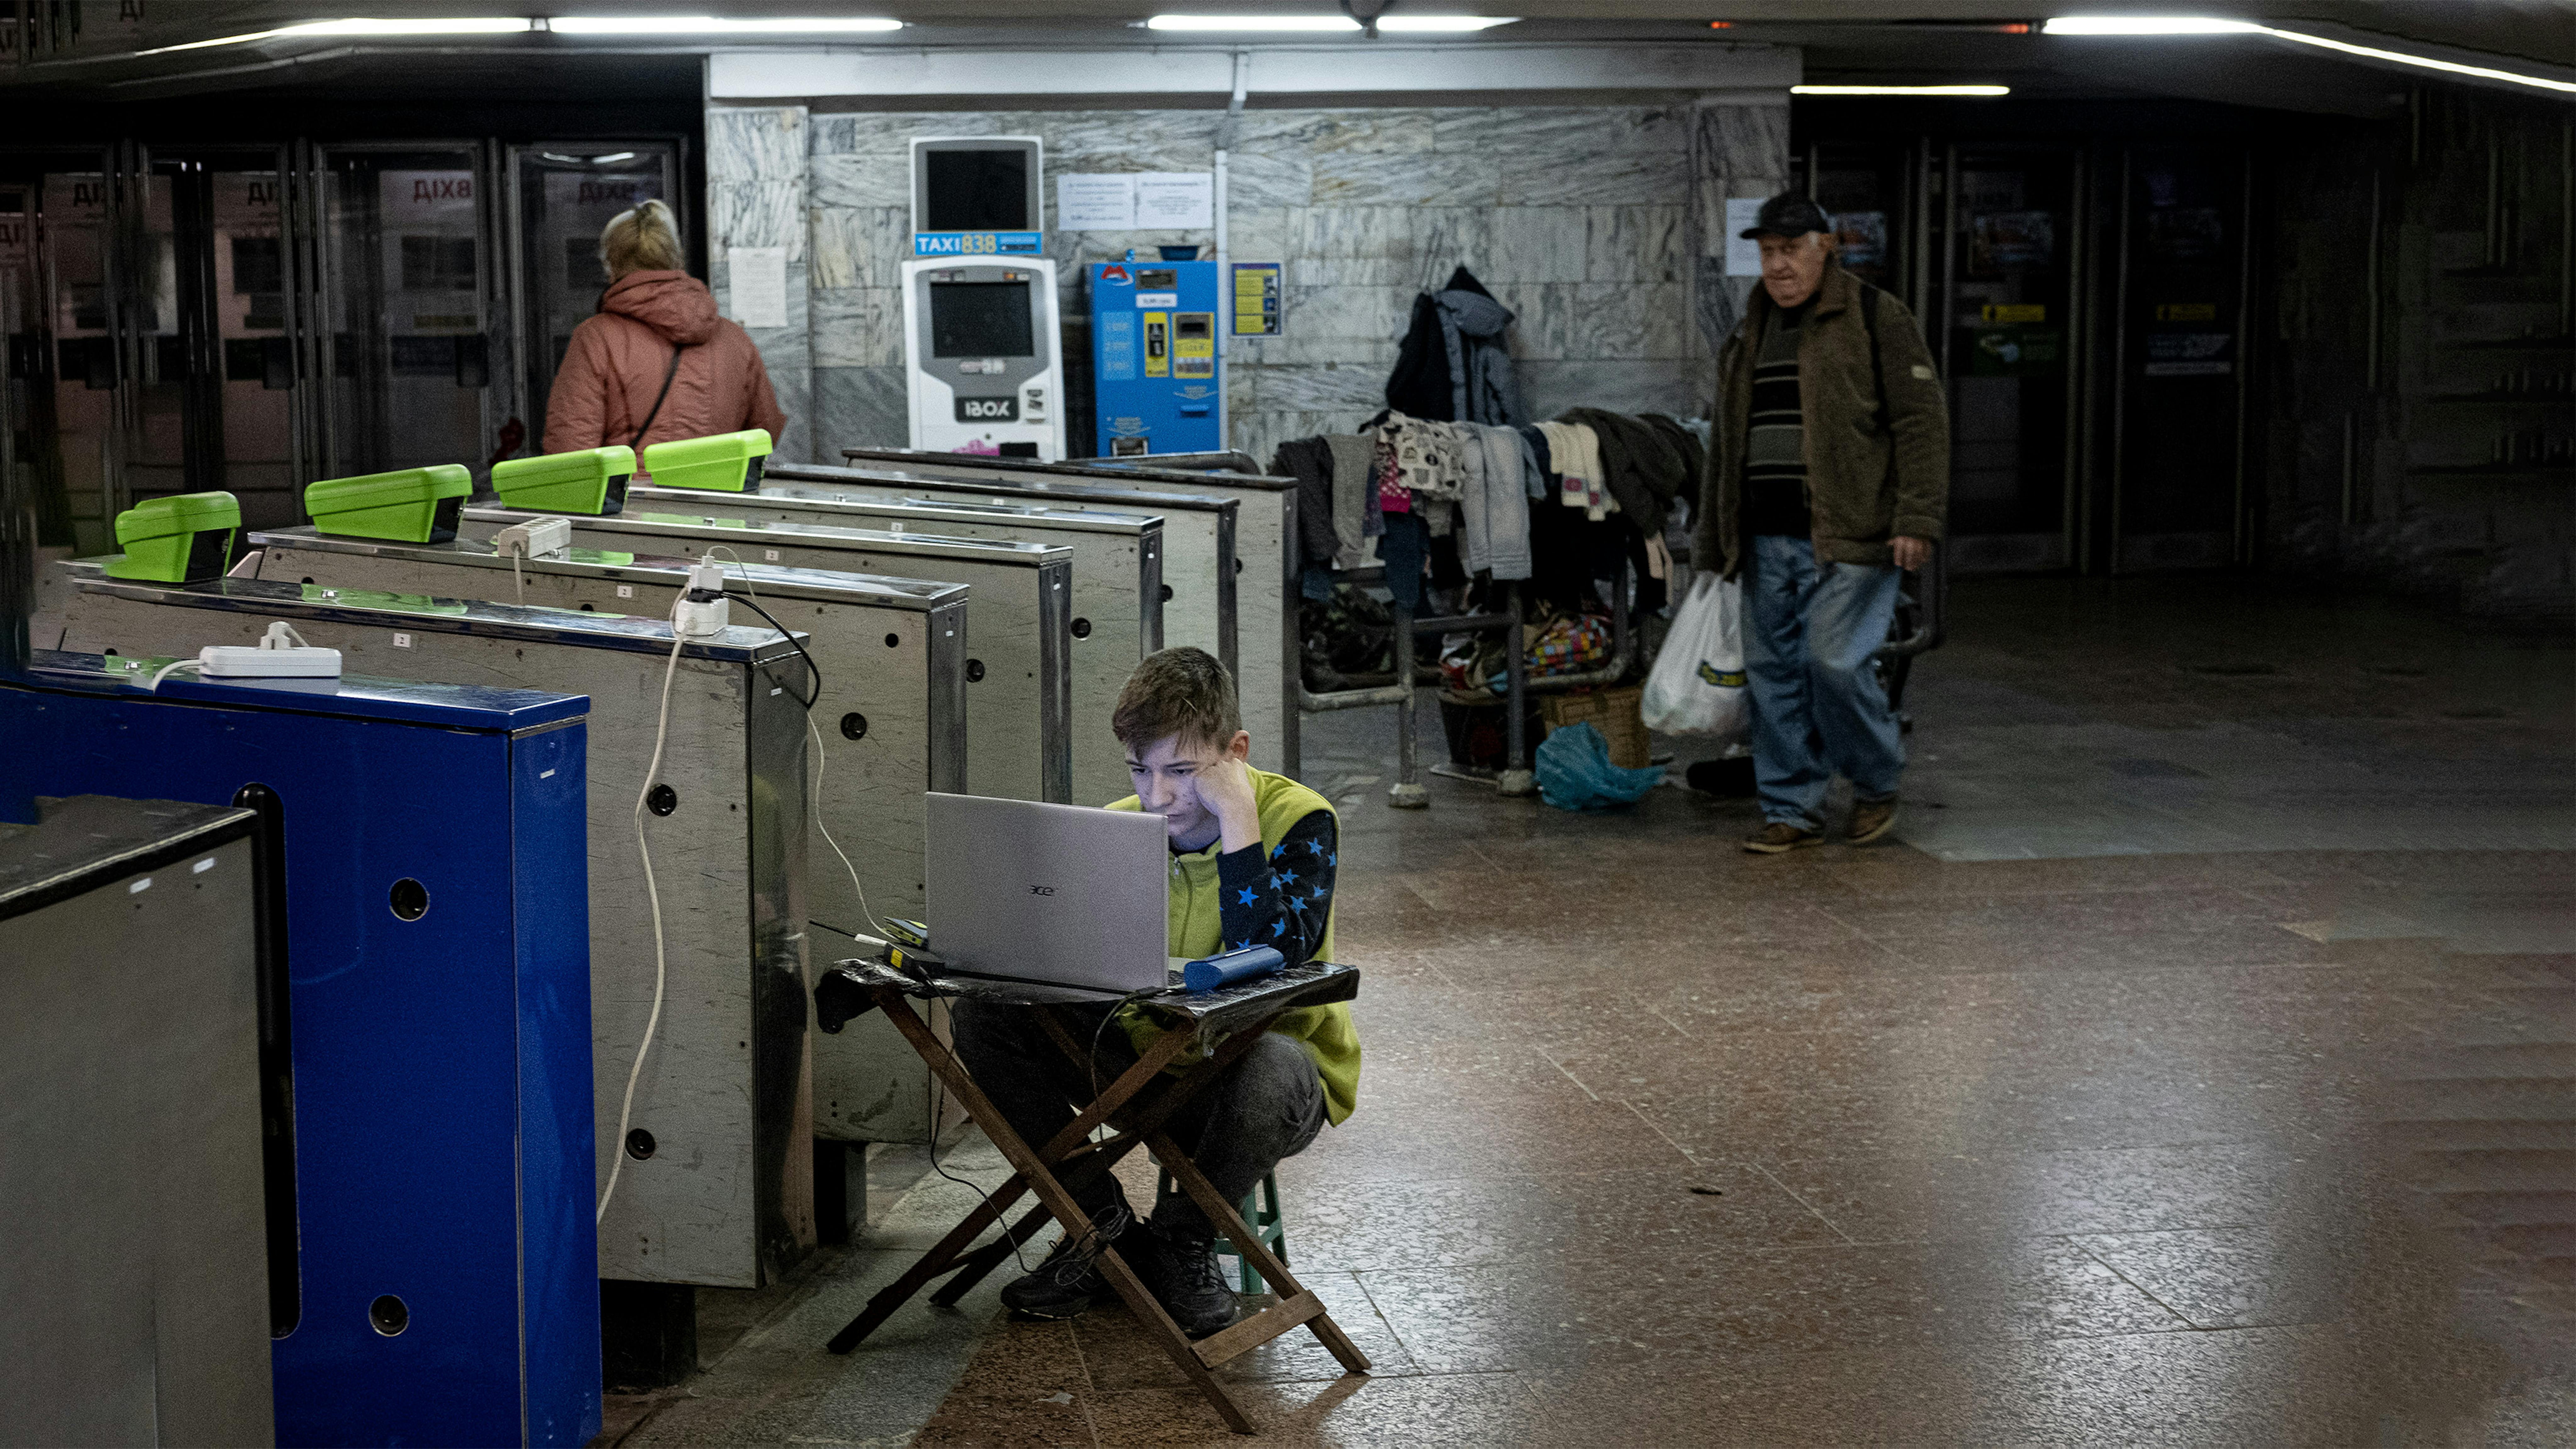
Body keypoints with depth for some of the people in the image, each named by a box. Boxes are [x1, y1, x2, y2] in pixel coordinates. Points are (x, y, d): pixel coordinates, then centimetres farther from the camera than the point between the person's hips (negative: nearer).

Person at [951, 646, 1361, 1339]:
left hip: (1257, 1070, -4)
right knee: (985, 1018, -14)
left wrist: (1236, 817, -31)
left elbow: (1270, 959, -32)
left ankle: (1185, 1240, -9)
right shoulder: (1118, 829, -3)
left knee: (1273, 1065, -41)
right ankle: (1103, 1227, -1)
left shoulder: (1299, 820, -17)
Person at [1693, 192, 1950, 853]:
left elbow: (1921, 419, -6)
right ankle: (1793, 810, 15)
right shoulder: (1750, 334, 19)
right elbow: (1728, 442, 26)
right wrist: (1715, 537, 23)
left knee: (1836, 661, -12)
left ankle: (1878, 783, 12)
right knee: (1773, 670, 6)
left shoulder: (1874, 317, -1)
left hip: (1848, 534, -7)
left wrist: (1916, 519, -14)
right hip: (1768, 538, 7)